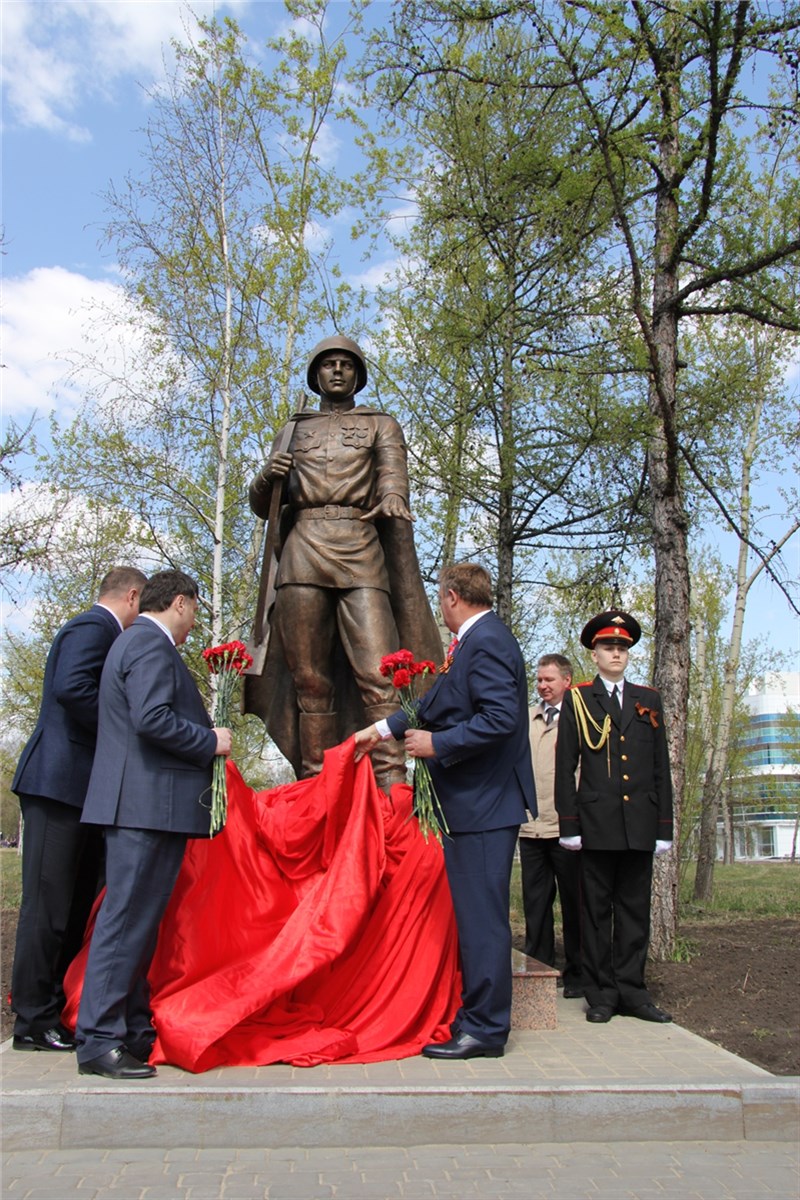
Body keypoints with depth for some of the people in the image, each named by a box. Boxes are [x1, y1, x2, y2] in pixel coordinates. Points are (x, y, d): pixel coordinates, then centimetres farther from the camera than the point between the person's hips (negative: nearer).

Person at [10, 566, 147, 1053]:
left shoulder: (98, 630, 22)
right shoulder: (94, 627, -8)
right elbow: (72, 687, -25)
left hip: (79, 788, 10)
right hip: (61, 783, -10)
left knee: (75, 904, 12)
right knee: (48, 903, -3)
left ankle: (61, 1009, 20)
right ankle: (35, 1020, 4)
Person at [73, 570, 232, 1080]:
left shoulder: (137, 640, 20)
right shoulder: (151, 644, -12)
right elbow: (152, 719, -24)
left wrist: (205, 736, 19)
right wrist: (210, 742, -12)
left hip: (144, 805, 11)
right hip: (148, 804, -11)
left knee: (137, 921, 15)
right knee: (127, 920, -6)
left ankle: (135, 1029, 24)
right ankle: (99, 1041, 1)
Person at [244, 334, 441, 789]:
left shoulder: (382, 425, 22)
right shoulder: (293, 431, 27)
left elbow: (394, 476, 2)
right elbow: (262, 505, 23)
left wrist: (392, 500, -23)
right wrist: (269, 476, -1)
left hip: (361, 553, -2)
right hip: (302, 554, 2)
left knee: (377, 675, -15)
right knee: (309, 681, -2)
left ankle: (392, 790, -19)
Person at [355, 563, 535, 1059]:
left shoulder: (486, 642, -16)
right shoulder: (480, 639, 16)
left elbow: (501, 718, -26)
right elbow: (442, 701, 23)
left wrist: (436, 744, -17)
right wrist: (383, 729, 25)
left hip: (485, 803, -11)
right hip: (478, 800, 11)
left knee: (482, 916, -3)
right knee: (476, 915, 16)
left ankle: (485, 1029, 7)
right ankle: (479, 1017, 27)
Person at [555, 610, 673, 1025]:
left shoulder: (648, 700, 14)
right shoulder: (577, 700, 6)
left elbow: (661, 768, 13)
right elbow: (565, 767, 2)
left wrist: (664, 825, 8)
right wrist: (569, 824, -5)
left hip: (640, 825, 3)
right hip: (597, 823, -3)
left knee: (635, 909, 8)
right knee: (597, 910, 4)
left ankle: (631, 991, 16)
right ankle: (601, 994, 12)